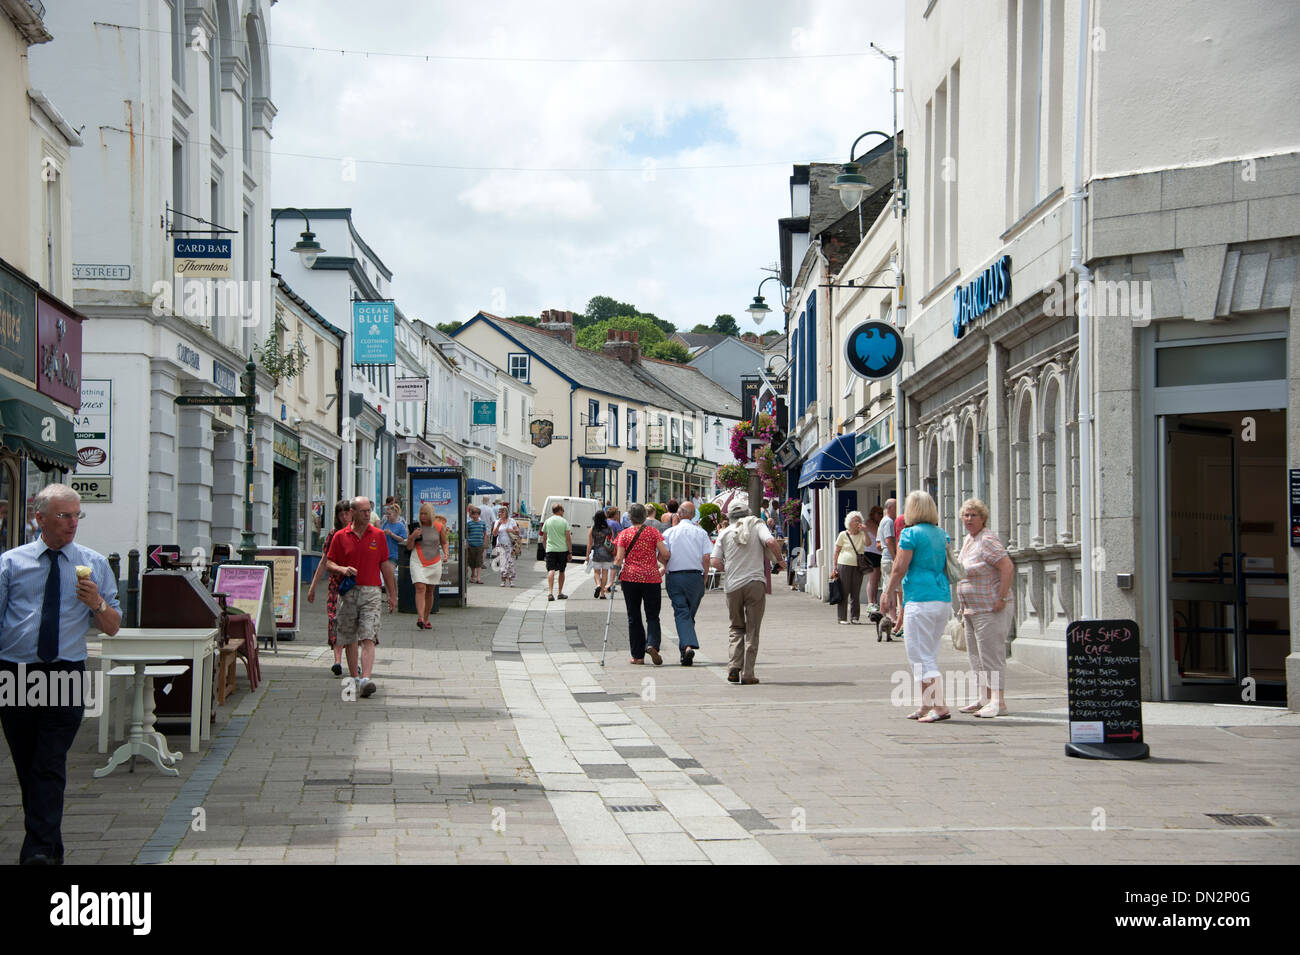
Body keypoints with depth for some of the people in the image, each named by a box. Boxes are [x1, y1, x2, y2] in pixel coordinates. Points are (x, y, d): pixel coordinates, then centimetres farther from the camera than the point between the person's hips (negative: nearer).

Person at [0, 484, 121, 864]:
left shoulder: (94, 565, 8)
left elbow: (112, 627, 11)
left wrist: (97, 604, -10)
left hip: (66, 676, -1)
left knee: (50, 767, -11)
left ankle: (39, 852, -14)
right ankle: (50, 846, 23)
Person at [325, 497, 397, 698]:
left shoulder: (378, 535, 6)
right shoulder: (341, 536, 4)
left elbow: (385, 566, 10)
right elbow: (329, 562, 7)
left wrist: (392, 595, 9)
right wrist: (342, 569, -15)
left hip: (371, 592, -1)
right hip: (348, 592, 1)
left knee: (368, 638, -14)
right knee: (349, 639, 8)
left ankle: (366, 679, -25)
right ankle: (354, 679, 20)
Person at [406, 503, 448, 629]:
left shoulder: (439, 527, 2)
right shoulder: (416, 526, -1)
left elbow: (444, 543, 15)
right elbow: (409, 547, 3)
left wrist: (446, 553, -4)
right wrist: (412, 537, -16)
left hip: (434, 563, 2)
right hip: (418, 562, -2)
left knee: (430, 591, 8)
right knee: (420, 588, -17)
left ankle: (426, 619, 19)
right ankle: (420, 618, -27)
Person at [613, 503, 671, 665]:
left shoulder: (624, 534, 0)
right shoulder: (653, 532, 1)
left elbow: (619, 558, -6)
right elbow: (665, 554, -6)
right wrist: (663, 562, 15)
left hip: (630, 578, 0)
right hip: (651, 578, 0)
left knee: (634, 617, 9)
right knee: (652, 616, 7)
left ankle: (638, 656, 8)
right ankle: (652, 644, -20)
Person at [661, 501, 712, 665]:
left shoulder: (670, 532, 2)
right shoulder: (701, 533, 3)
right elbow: (707, 557, -3)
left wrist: (665, 568, 14)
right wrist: (705, 577, 8)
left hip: (675, 577, -1)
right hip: (695, 576, 1)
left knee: (681, 614, -5)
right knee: (690, 613, 12)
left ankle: (687, 645, -25)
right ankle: (686, 647, 14)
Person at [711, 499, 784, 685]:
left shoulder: (725, 533, 7)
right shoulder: (757, 525, 5)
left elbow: (714, 561, -1)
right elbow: (771, 542, -15)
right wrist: (779, 560, 2)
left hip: (732, 586, 1)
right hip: (756, 583, -1)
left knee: (736, 628, 16)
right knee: (752, 631, 5)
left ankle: (735, 666, -1)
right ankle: (747, 674, 1)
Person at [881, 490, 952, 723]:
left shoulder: (911, 533, -8)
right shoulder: (941, 534, 13)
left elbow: (900, 568, -8)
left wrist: (889, 594, 3)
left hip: (921, 599, -8)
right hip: (943, 598, 8)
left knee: (922, 656, -4)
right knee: (929, 654, 16)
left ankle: (940, 706, -12)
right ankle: (926, 705, 18)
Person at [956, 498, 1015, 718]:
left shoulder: (987, 540, -15)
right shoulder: (968, 540, 15)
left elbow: (1008, 567, -23)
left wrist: (1002, 599, -23)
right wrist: (964, 609, 23)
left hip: (990, 610, -10)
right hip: (971, 610, 10)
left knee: (991, 654, -9)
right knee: (976, 656, 14)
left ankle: (998, 701, -7)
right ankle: (985, 699, 21)